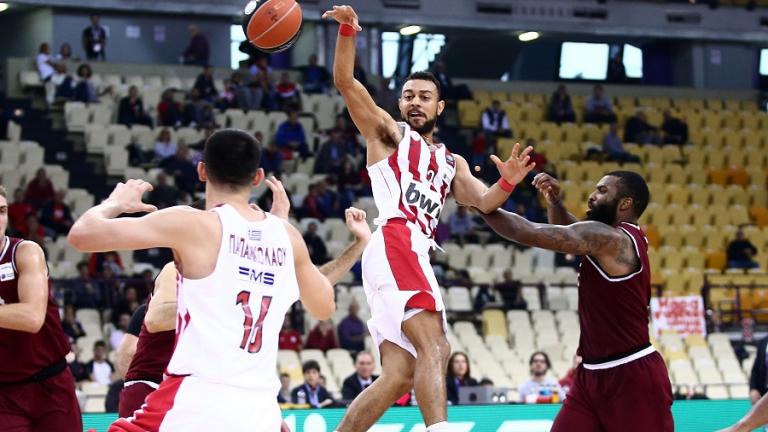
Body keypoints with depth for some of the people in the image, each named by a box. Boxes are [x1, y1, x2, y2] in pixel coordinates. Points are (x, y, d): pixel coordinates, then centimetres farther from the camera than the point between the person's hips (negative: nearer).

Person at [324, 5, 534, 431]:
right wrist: (347, 31, -16)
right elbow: (344, 81, 0)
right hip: (395, 245, -7)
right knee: (433, 346, -24)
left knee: (399, 374, 2)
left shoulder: (451, 163, 29)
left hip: (414, 255, 7)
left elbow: (483, 201, 14)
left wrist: (508, 183, -7)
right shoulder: (388, 133, 13)